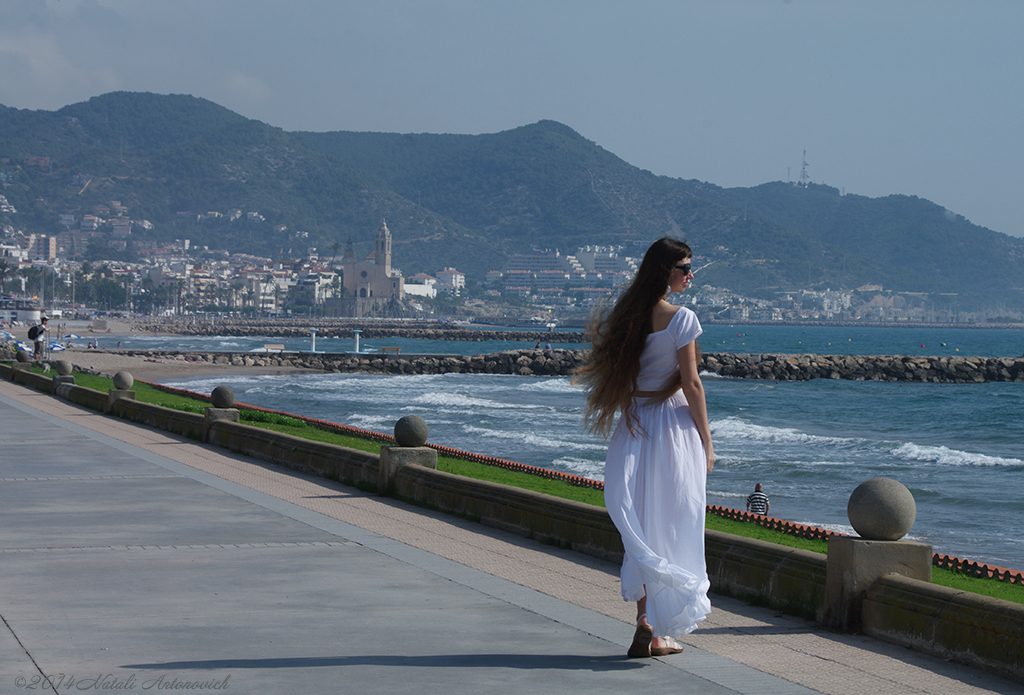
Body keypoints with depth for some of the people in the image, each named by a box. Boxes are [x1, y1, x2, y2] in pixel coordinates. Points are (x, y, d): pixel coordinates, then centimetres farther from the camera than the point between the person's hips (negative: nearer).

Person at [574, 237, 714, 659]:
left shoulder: (623, 316, 5)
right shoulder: (681, 318, -12)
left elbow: (614, 376, 8)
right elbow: (691, 384, -12)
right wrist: (707, 443, -5)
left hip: (634, 430, 5)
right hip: (674, 427, -5)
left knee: (641, 529, 11)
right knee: (671, 527, 4)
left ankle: (646, 623, 8)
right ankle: (656, 630, 3)